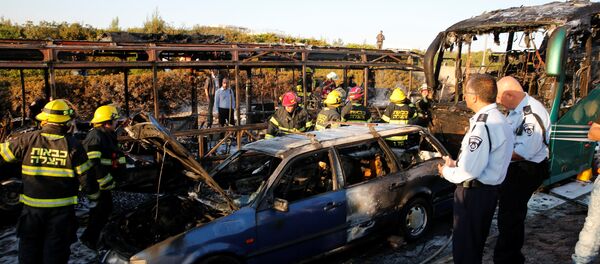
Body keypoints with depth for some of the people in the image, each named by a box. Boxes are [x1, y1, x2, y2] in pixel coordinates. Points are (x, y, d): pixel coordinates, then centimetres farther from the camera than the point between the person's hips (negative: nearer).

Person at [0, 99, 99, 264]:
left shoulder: (27, 140, -6)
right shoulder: (73, 145, -10)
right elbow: (86, 176, -7)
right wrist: (93, 193, 10)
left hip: (32, 206, 2)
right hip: (61, 208, -1)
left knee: (29, 250, 17)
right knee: (56, 250, 9)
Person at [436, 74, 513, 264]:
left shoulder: (482, 125, -24)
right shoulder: (498, 119, 7)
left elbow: (470, 170, -27)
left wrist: (447, 172, -9)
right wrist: (456, 163, 9)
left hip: (474, 192, -10)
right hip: (490, 189, 10)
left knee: (464, 247, 4)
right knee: (476, 242, 24)